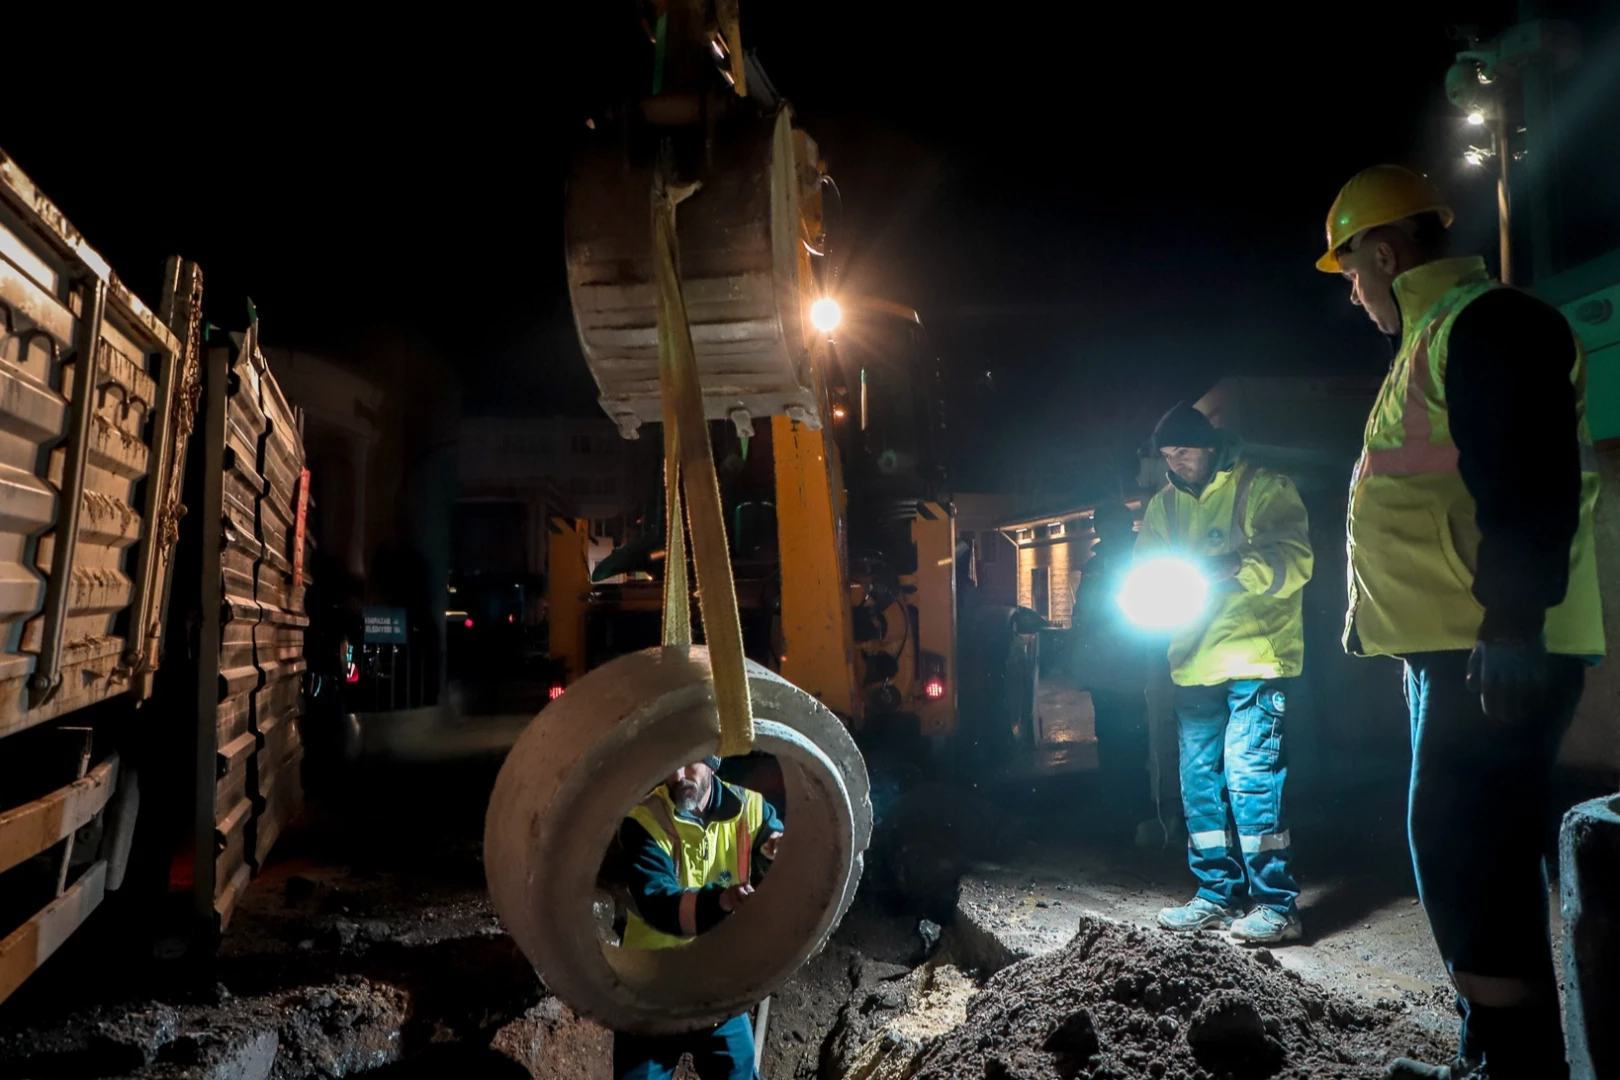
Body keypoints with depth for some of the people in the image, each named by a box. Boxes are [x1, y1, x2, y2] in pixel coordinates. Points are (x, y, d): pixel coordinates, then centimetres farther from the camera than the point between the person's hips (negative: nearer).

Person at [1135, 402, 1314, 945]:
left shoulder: (1263, 488, -2)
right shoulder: (1164, 505, 16)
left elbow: (1294, 558, -14)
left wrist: (1232, 568, -30)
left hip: (1254, 656, -6)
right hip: (1194, 662, 6)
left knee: (1249, 772, -11)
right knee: (1199, 779, 9)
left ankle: (1275, 903, -1)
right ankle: (1218, 894, 20)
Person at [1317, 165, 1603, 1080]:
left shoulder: (1488, 323, -10)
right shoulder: (1433, 338, 22)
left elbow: (1532, 480, -22)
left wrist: (1511, 623, -26)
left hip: (1494, 652, -11)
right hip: (1451, 645, 11)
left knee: (1465, 855, -8)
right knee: (1479, 856, 15)